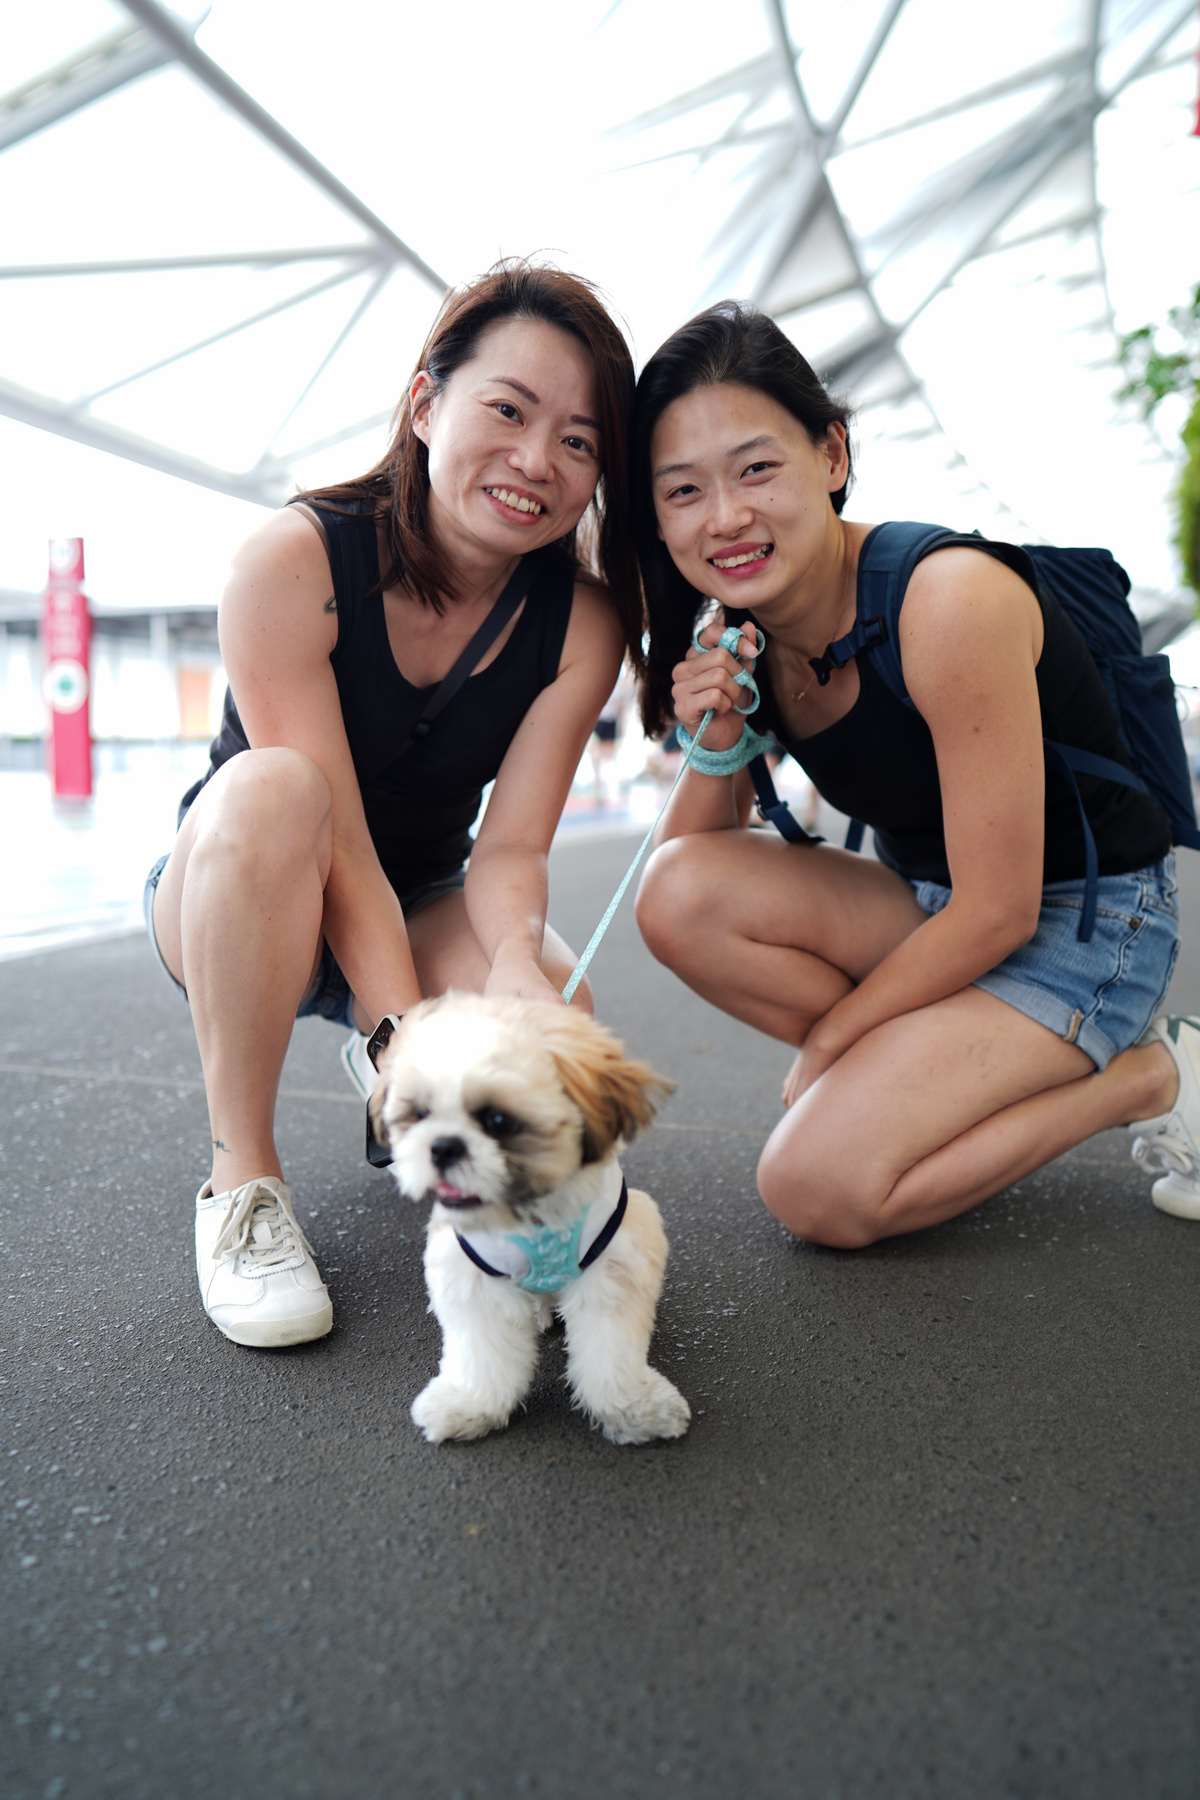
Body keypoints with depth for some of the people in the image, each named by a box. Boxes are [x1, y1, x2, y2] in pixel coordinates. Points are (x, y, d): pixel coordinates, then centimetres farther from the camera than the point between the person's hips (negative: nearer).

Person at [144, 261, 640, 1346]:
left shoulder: (582, 620, -12)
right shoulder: (294, 562, -23)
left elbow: (509, 845, -17)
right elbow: (340, 844, -28)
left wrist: (517, 959, -38)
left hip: (421, 912, 3)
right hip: (225, 899, -2)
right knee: (269, 790, -37)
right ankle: (241, 1177, -20)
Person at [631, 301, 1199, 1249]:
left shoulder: (950, 600, -27)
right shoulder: (735, 639, -6)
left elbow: (998, 913, -24)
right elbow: (693, 865, -1)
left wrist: (823, 1044, -13)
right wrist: (715, 751, -21)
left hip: (1083, 921, -6)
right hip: (931, 910, 6)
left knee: (820, 1186, -20)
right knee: (680, 896, -18)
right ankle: (930, 1074, -2)